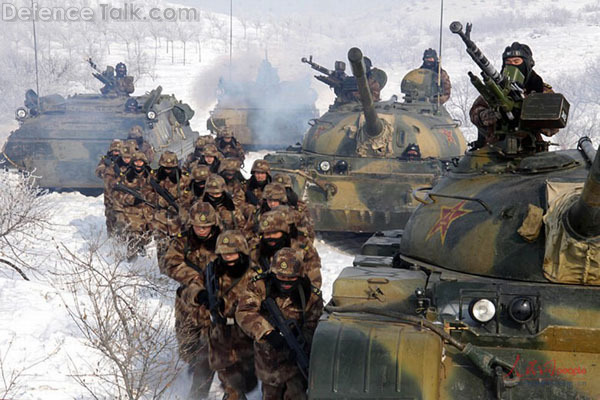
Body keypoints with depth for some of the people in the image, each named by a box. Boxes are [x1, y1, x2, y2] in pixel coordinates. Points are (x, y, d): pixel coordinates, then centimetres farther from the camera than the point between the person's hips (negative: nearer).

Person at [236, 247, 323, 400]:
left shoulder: (311, 296, -13)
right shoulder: (260, 286, -14)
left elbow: (312, 327, -15)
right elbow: (244, 312, -27)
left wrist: (301, 344, -37)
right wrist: (268, 332, -40)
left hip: (294, 360, -2)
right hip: (268, 358, 2)